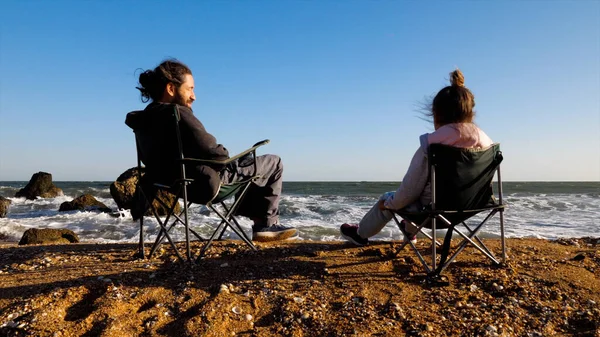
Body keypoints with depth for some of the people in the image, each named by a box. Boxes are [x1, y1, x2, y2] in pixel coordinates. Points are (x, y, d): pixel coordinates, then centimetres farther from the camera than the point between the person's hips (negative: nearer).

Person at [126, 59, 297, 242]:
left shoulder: (146, 117, 2)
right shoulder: (178, 113, -25)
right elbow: (217, 155, -29)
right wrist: (226, 153, -4)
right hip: (208, 182, -9)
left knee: (247, 162, 33)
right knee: (274, 163, 7)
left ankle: (259, 220, 34)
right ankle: (268, 224, 17)